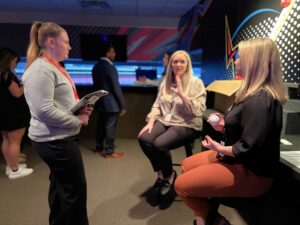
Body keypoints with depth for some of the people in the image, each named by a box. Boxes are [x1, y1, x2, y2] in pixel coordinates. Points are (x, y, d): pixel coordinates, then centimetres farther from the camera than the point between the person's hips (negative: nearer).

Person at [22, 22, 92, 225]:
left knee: (60, 184, 21)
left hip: (60, 137, 10)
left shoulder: (54, 67, 14)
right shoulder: (41, 69, -18)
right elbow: (44, 110, -26)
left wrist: (79, 108, 4)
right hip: (55, 140, -10)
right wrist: (78, 121, -16)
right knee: (75, 187, 3)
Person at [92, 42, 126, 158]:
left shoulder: (96, 66, 7)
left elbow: (96, 84, 13)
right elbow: (116, 88, -19)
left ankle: (99, 146, 32)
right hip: (111, 103, -8)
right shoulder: (110, 67, -19)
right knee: (110, 127, 1)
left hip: (100, 102, 8)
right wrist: (122, 105, -13)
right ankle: (109, 151, 12)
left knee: (101, 124, 18)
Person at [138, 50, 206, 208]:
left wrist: (181, 93, -21)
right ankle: (161, 173, 4)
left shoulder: (196, 83, -4)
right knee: (144, 139, -22)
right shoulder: (165, 83, 13)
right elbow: (157, 105, 10)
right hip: (165, 121, 5)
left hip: (187, 125, -5)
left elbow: (198, 110, -14)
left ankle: (169, 176, 3)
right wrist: (151, 122, -6)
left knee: (160, 144, -30)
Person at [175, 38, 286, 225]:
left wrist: (219, 148, -15)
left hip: (251, 172, -10)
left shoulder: (260, 100, -27)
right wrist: (225, 127, -1)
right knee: (187, 165, 14)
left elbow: (250, 148, -30)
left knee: (182, 185, -8)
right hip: (239, 160, 11)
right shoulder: (254, 93, 7)